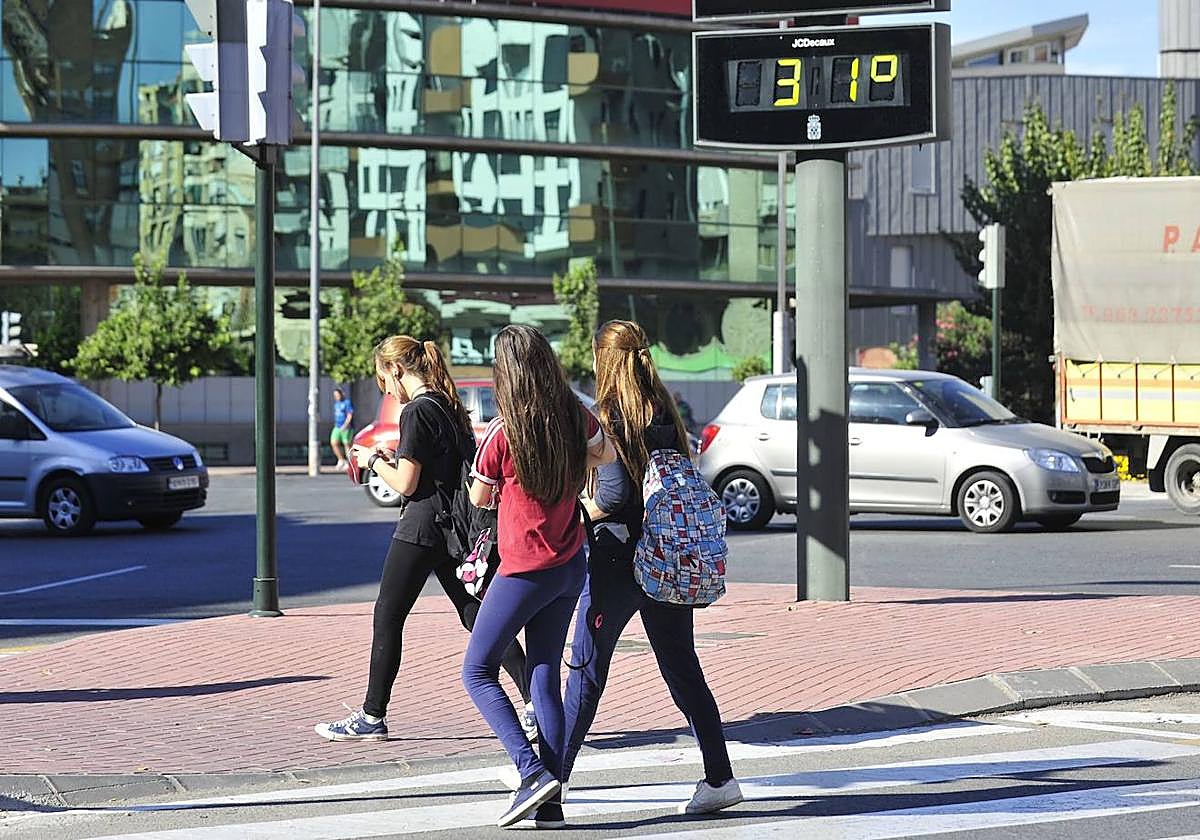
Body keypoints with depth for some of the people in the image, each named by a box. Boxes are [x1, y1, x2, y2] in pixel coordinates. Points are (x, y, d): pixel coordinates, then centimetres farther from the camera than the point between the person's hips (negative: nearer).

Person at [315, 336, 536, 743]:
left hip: (421, 527, -8)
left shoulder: (416, 412, -14)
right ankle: (535, 703, -2)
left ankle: (372, 717, 7)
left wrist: (373, 461, 1)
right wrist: (393, 461, 16)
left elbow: (406, 484, -15)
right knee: (478, 616, 7)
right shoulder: (450, 407, 13)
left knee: (387, 618, 2)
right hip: (454, 527, 8)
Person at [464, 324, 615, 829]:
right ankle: (550, 802, 6)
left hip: (525, 572, -6)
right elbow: (606, 454, 21)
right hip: (570, 566, 6)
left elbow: (479, 499, -1)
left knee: (478, 672, 6)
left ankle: (532, 772, -10)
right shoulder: (576, 418, -1)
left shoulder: (502, 435, -17)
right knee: (545, 677, 10)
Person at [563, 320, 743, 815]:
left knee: (587, 667, 6)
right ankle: (720, 778, 6)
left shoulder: (609, 418, -13)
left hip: (619, 560, -6)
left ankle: (555, 772, 15)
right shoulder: (666, 413, 7)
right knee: (682, 667, 9)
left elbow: (613, 495, -19)